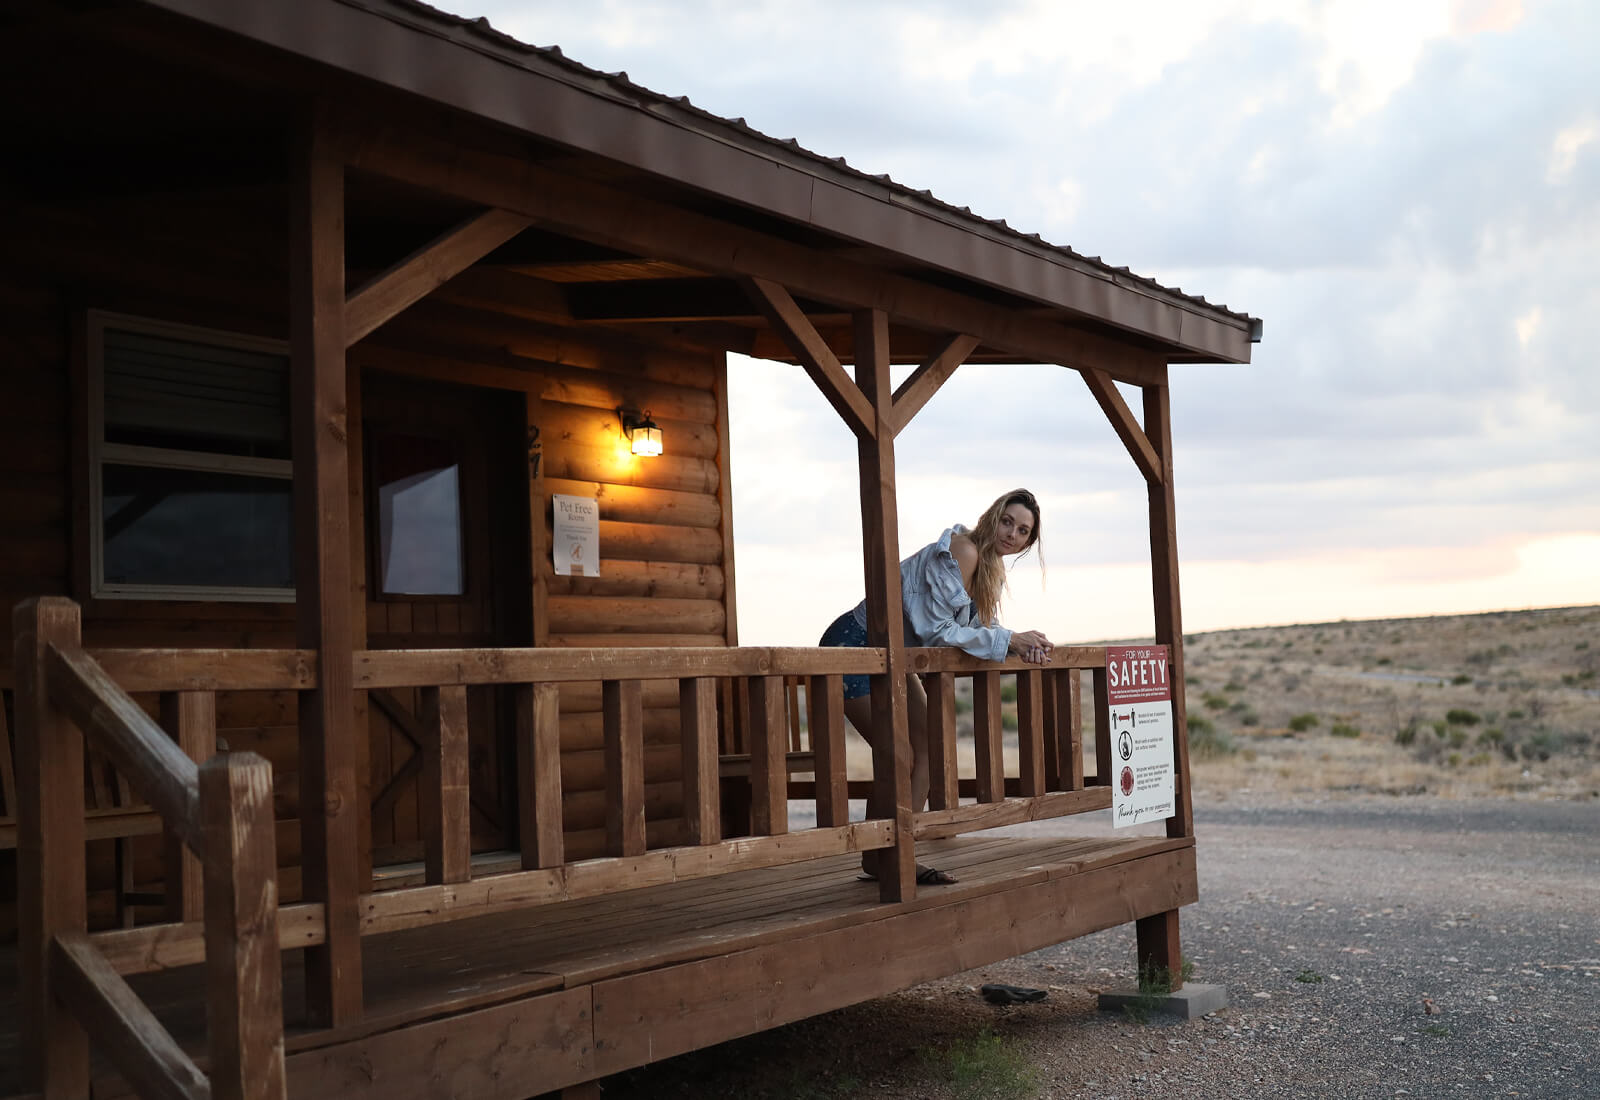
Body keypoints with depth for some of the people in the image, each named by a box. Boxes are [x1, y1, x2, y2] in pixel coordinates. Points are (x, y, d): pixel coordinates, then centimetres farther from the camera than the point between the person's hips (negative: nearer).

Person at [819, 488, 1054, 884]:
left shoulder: (994, 567, 6)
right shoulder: (962, 551, -25)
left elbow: (984, 625, 6)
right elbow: (936, 630, -28)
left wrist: (1021, 642, -15)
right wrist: (1008, 641, -26)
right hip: (855, 646, -10)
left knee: (927, 747, 6)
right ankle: (876, 860, 4)